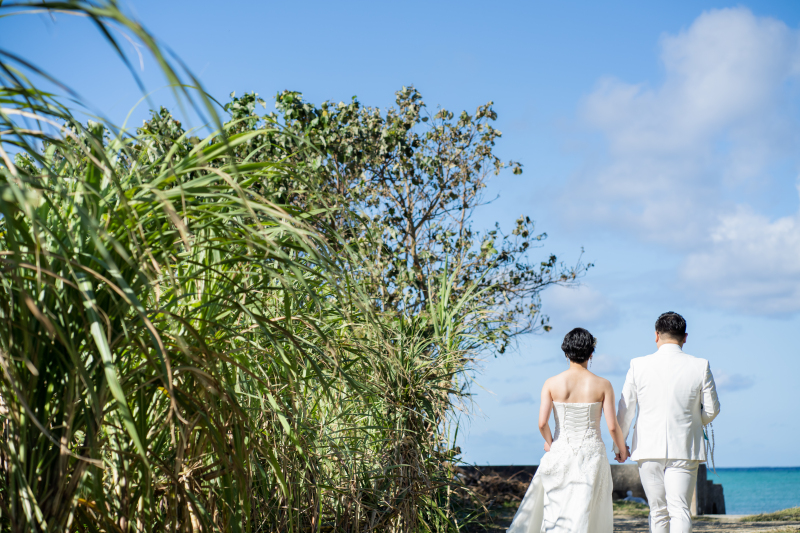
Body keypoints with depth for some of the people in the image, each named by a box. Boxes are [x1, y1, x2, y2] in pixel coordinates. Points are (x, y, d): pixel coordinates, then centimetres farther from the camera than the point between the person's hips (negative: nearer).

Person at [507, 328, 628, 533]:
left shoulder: (551, 383, -4)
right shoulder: (603, 385, -5)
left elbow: (542, 423, -10)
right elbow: (612, 426, -6)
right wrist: (623, 450, 12)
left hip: (560, 453, 1)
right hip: (591, 454, -1)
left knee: (556, 508, 12)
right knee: (584, 513, 5)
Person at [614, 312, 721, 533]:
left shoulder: (638, 365, -2)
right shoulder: (700, 366, -2)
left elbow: (624, 409, 3)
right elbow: (711, 410, 4)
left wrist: (619, 445, 16)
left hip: (648, 449, 1)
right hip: (684, 450, -1)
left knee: (658, 512, 12)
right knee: (680, 511, -3)